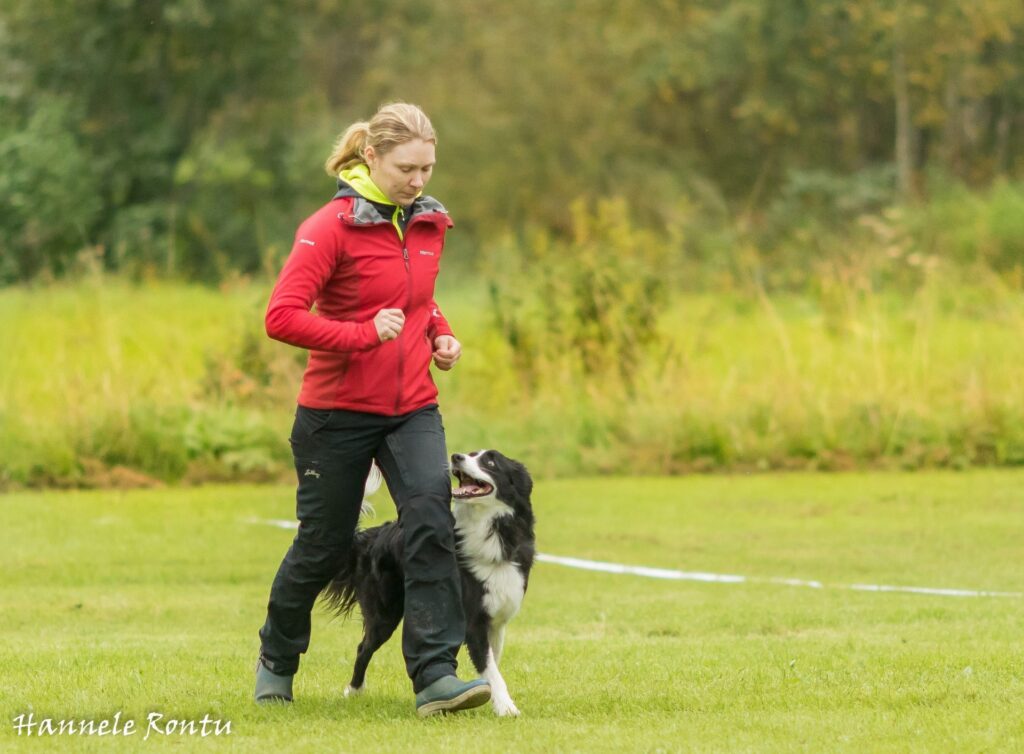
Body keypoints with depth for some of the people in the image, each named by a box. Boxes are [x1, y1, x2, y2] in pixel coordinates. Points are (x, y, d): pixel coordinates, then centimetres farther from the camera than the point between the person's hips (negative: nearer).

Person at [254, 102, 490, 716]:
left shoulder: (430, 223, 7)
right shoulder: (333, 227, -14)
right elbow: (282, 317, -21)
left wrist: (440, 332, 6)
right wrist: (364, 333, -27)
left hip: (413, 408, 4)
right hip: (338, 412, -4)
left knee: (432, 517, -19)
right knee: (324, 544, 9)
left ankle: (436, 675, -23)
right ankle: (278, 658, 36)